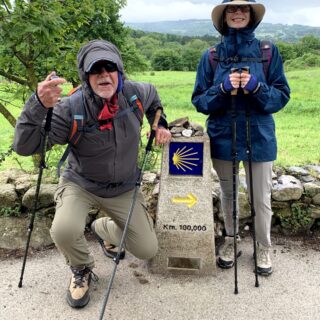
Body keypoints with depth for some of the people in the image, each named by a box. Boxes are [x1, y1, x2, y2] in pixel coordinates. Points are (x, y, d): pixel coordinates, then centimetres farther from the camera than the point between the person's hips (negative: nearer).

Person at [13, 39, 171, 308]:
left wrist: (160, 124, 3)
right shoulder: (70, 109, -26)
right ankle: (81, 270, 6)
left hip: (124, 189, 3)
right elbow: (24, 146, -32)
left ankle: (104, 227, 36)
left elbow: (152, 95, 12)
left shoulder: (135, 93, -14)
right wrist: (39, 104, -47)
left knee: (147, 251, 3)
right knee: (64, 231, -33)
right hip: (80, 184, -3)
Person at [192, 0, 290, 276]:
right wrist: (223, 89, -19)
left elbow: (282, 96, -2)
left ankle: (264, 248, 31)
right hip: (223, 137, 1)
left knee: (262, 198, 8)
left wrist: (257, 88, -21)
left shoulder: (269, 52, -2)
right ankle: (230, 240, 38)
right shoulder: (211, 56, 0)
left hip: (259, 137, -1)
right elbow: (199, 100, -1)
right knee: (228, 194, 16)